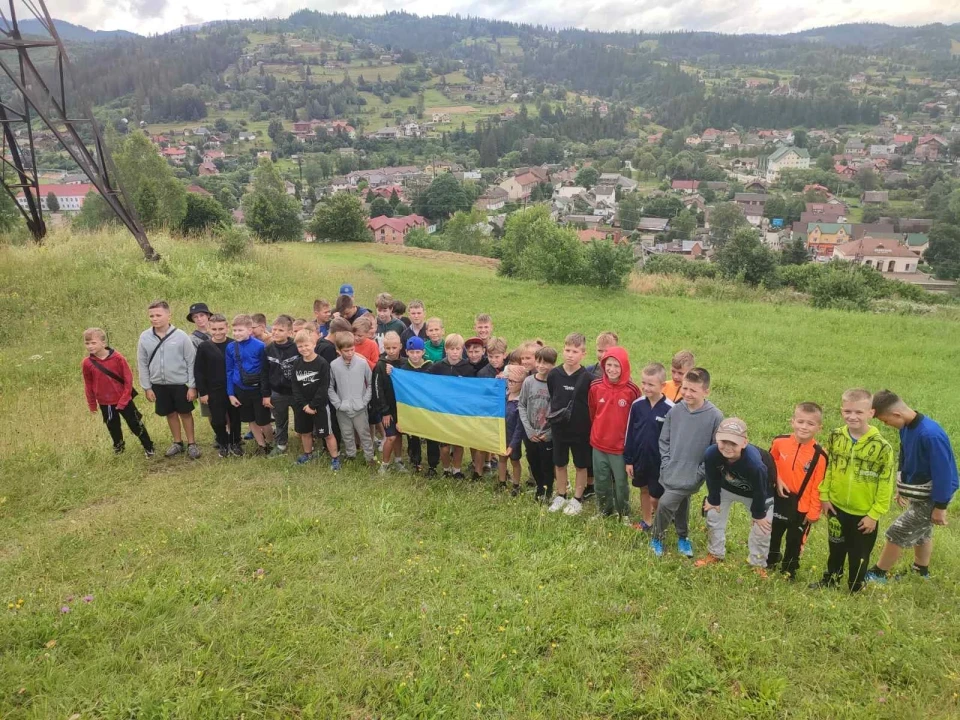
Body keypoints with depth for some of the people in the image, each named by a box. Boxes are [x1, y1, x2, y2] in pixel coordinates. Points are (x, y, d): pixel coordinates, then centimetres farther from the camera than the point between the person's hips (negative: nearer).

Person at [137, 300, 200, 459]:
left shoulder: (181, 336, -12)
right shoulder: (144, 337, -4)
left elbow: (191, 362, -8)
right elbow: (142, 364, 3)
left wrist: (192, 386, -9)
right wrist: (147, 387, 2)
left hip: (180, 383, -3)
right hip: (159, 385, 3)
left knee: (185, 413, 8)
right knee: (170, 414, 15)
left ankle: (191, 444, 22)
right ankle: (178, 443, 31)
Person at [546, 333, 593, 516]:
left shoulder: (587, 378, -14)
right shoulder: (554, 374, -7)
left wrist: (587, 423, -8)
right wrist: (553, 415, 3)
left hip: (580, 429, -2)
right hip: (559, 427, 3)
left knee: (581, 465, 11)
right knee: (559, 464, 16)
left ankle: (577, 499, 27)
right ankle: (561, 496, 33)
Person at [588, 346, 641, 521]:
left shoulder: (632, 390, -15)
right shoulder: (595, 387, -8)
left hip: (621, 446, -3)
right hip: (598, 444, 3)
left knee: (621, 483, 11)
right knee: (601, 481, 17)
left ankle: (624, 514, 32)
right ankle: (603, 511, 37)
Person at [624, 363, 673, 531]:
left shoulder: (670, 409, -18)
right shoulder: (637, 405, -7)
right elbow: (629, 433, 1)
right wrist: (628, 460, 3)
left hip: (660, 461, -4)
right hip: (640, 458, 4)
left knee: (656, 497, 4)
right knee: (644, 490, 21)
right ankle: (646, 521, 41)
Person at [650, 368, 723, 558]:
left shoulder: (715, 416, -15)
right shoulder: (675, 411, -6)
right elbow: (664, 440, 4)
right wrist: (666, 464, -3)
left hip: (691, 476, -4)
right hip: (671, 473, 4)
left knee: (665, 504, -8)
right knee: (680, 507, 20)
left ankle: (657, 537, 17)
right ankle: (683, 537, 43)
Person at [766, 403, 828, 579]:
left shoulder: (819, 455, -20)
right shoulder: (780, 442, -13)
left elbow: (818, 486, -13)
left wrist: (814, 512, -10)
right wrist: (777, 479, -8)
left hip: (802, 505, -3)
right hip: (779, 498, 3)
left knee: (795, 540, 16)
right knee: (773, 533, 23)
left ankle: (789, 570, 38)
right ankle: (770, 562, 46)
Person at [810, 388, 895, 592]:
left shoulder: (882, 446, -19)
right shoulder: (835, 437, -8)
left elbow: (885, 485, -13)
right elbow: (827, 468, 3)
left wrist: (874, 514, -11)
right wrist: (824, 496, 2)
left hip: (864, 513, -3)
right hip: (837, 507, 3)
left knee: (859, 555, 15)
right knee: (836, 548, 23)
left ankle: (855, 589, 37)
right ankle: (830, 579, 44)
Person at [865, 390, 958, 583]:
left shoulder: (931, 435, -34)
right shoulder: (906, 427, -6)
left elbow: (943, 472, -27)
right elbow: (905, 459, 8)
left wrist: (940, 506, -20)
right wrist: (901, 488, 18)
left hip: (930, 497, -9)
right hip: (918, 493, 9)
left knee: (896, 534, 0)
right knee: (921, 532, 26)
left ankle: (877, 575, 18)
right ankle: (921, 571, 47)